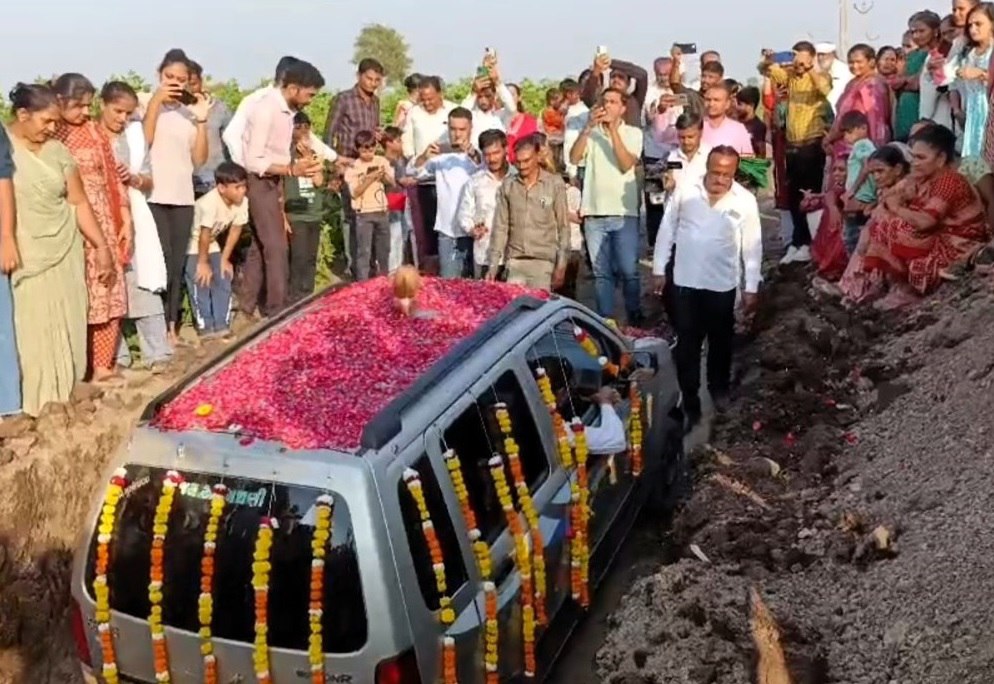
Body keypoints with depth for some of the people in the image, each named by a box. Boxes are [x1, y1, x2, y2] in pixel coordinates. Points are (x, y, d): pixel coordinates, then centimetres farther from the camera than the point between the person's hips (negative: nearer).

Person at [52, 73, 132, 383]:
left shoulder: (94, 130, 9)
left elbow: (112, 176, 11)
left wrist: (125, 219, 7)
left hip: (103, 223, 5)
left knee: (109, 295, 6)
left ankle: (103, 364, 18)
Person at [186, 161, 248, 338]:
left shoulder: (242, 202, -15)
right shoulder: (210, 203, -35)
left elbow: (235, 230, -5)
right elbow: (204, 235, -27)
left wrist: (224, 258, -1)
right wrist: (203, 262, -18)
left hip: (211, 244, 6)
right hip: (192, 245, -6)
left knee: (223, 281, 0)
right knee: (201, 283, -13)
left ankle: (222, 325, 7)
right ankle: (205, 327, -4)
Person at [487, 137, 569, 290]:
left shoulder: (555, 184, -1)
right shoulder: (507, 185, 5)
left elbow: (563, 227, 0)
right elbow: (500, 227, 7)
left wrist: (561, 265, -4)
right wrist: (493, 265, 3)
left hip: (544, 261, -2)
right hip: (514, 262, 2)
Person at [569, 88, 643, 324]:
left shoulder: (633, 133, 5)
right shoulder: (591, 132, 10)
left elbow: (626, 165, -10)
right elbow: (574, 158, -6)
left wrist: (613, 130, -12)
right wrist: (588, 127, -13)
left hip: (624, 213, -2)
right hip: (594, 213, 2)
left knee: (628, 271, -2)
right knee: (601, 273, 6)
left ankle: (635, 319, 10)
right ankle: (606, 321, 13)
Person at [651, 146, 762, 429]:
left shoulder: (745, 201, -8)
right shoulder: (685, 191, -7)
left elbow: (752, 247, -2)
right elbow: (667, 230, 1)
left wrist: (751, 287, -2)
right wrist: (659, 269, 2)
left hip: (723, 284, 0)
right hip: (686, 281, 0)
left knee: (721, 340, 17)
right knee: (687, 342, 4)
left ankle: (719, 388, 41)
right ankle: (690, 401, 13)